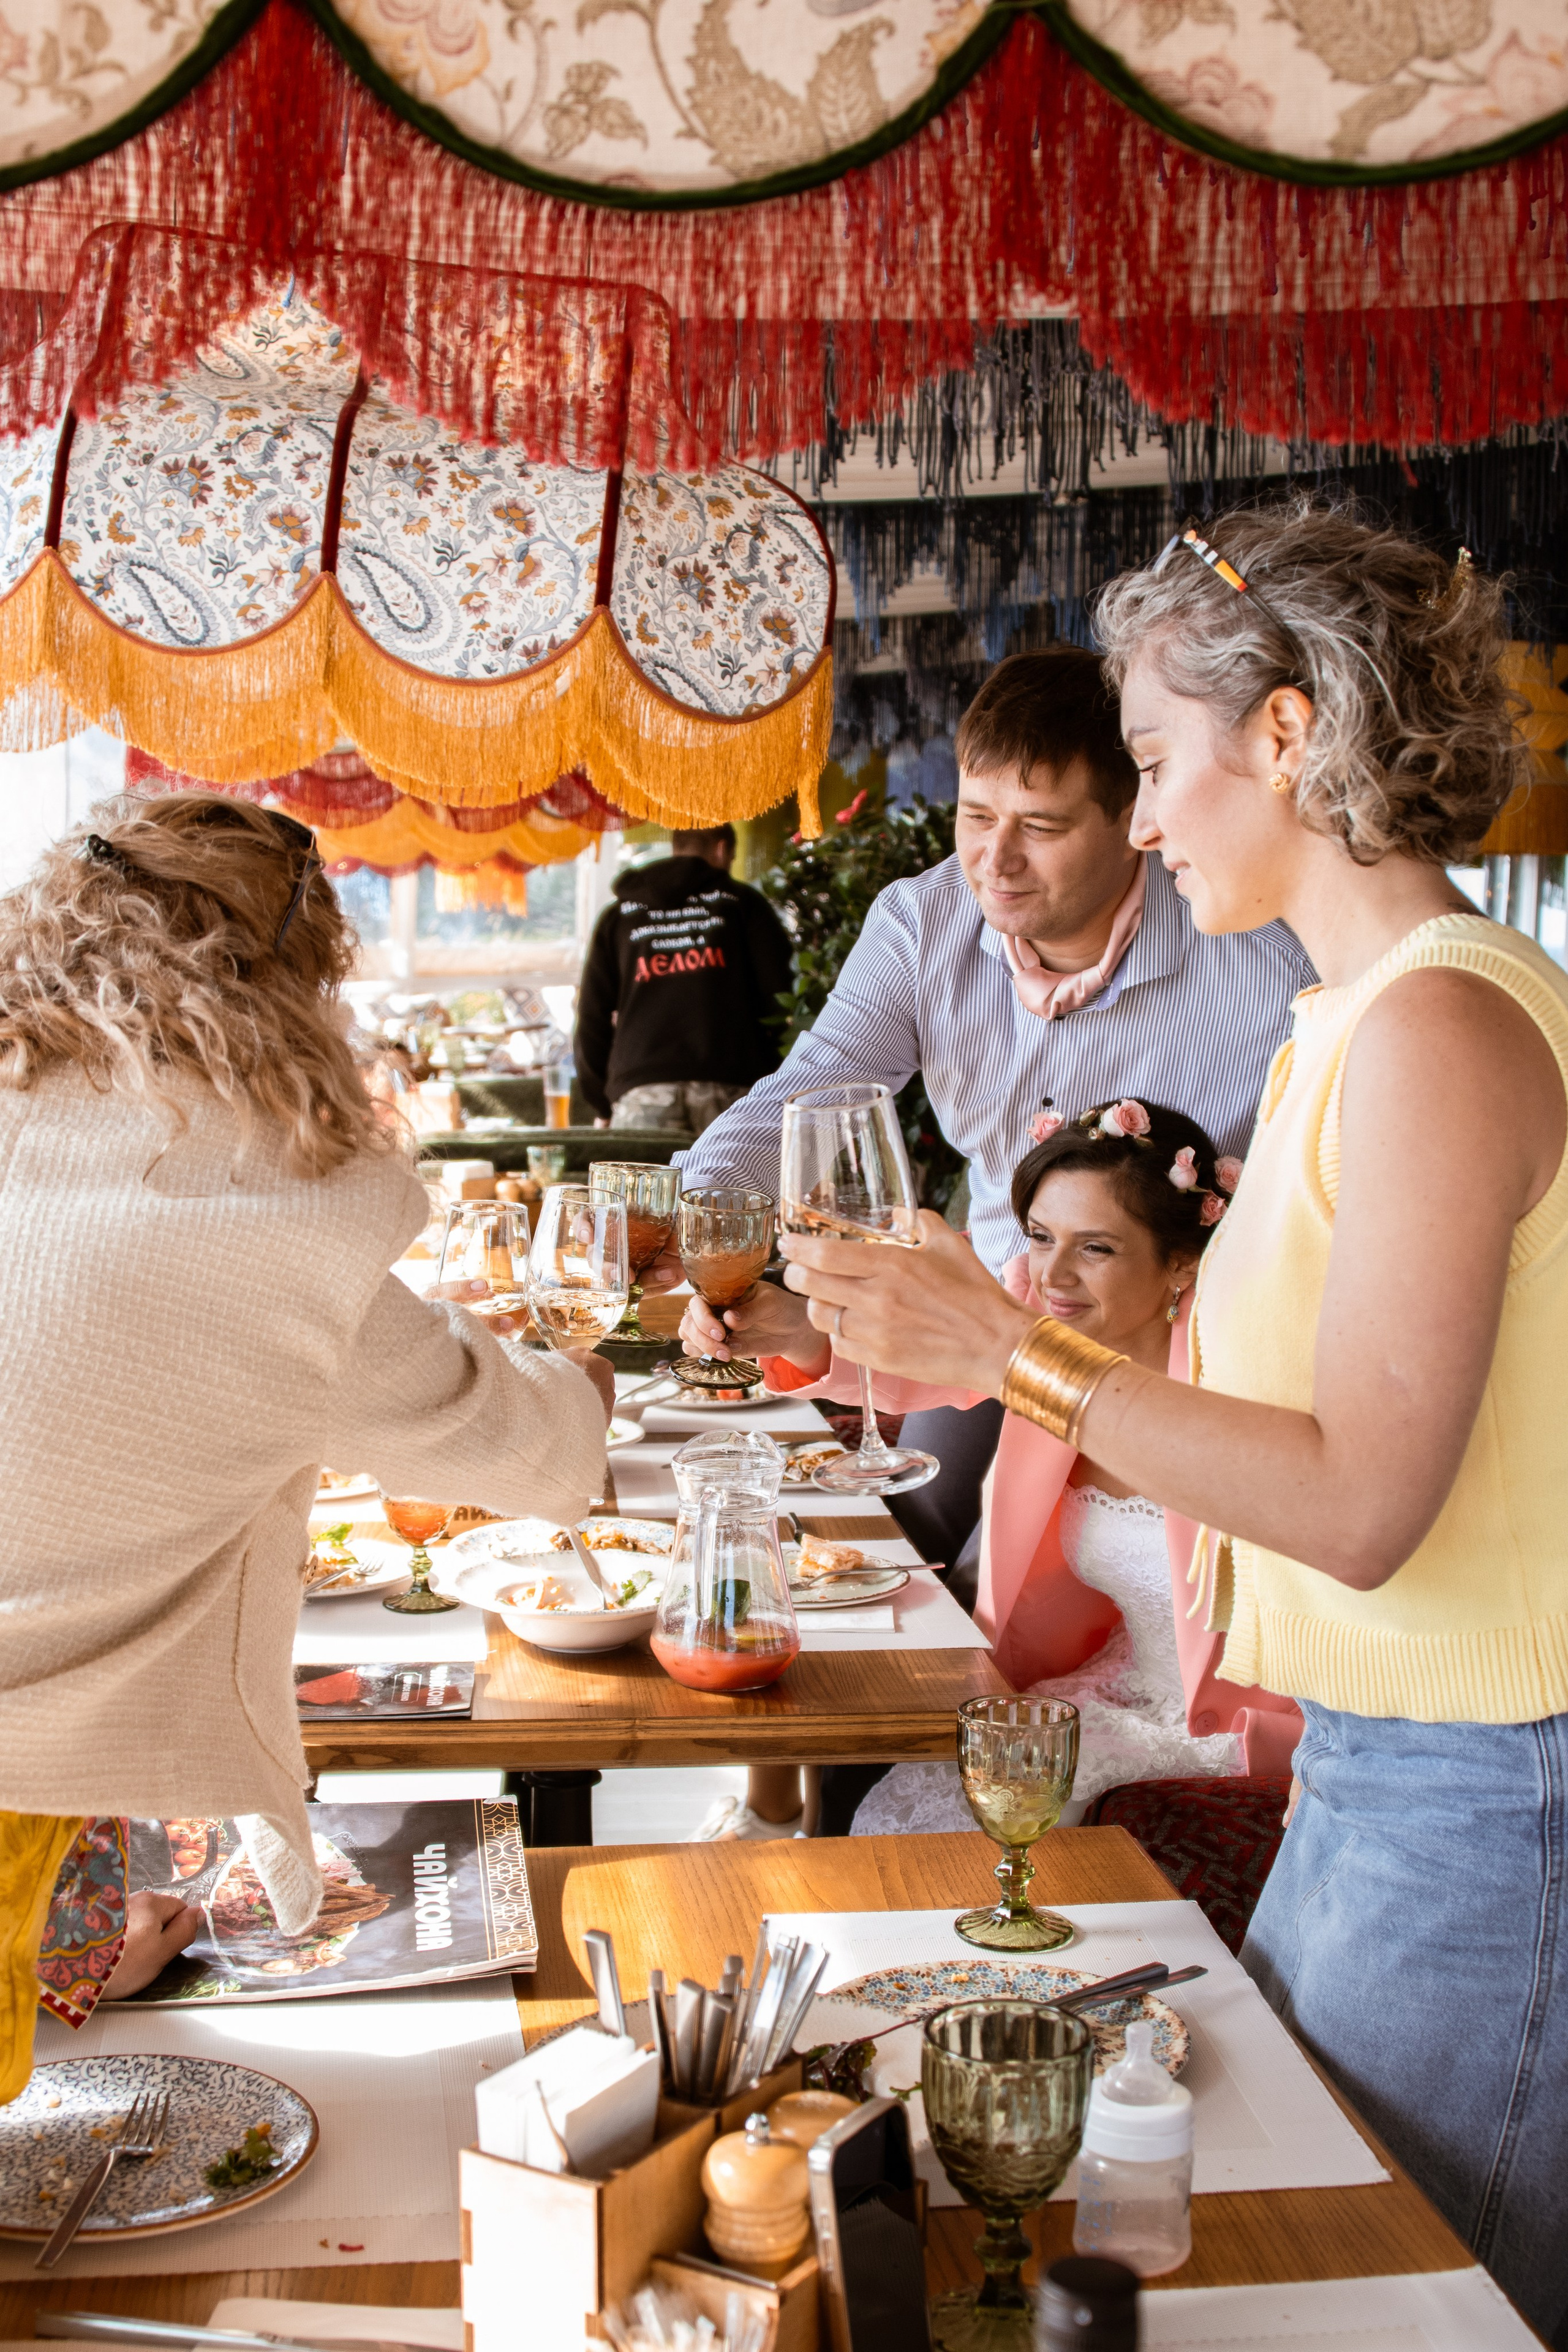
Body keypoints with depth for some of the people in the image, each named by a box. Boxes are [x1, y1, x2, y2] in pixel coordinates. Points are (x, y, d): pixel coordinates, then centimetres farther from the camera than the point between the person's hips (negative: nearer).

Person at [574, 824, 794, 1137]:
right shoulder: (742, 902, 12)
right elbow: (778, 995, 4)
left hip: (641, 1091, 2)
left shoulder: (618, 916, 19)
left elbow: (593, 1018, 16)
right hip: (727, 1084, -1)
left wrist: (601, 1106, 22)